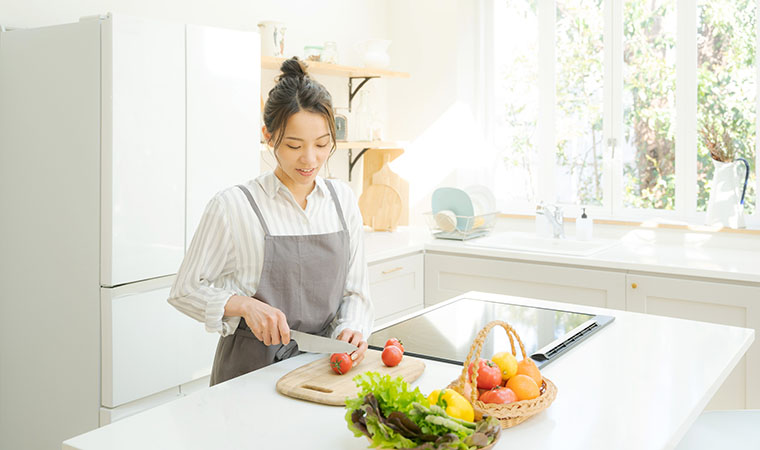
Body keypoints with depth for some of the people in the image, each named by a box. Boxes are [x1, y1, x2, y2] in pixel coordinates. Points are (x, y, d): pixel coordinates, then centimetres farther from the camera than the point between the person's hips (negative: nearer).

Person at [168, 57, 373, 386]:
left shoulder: (343, 199, 7)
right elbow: (185, 290, 0)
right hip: (253, 366, -3)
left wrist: (351, 329, -8)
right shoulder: (233, 206, -7)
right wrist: (244, 305, -16)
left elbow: (355, 290, 12)